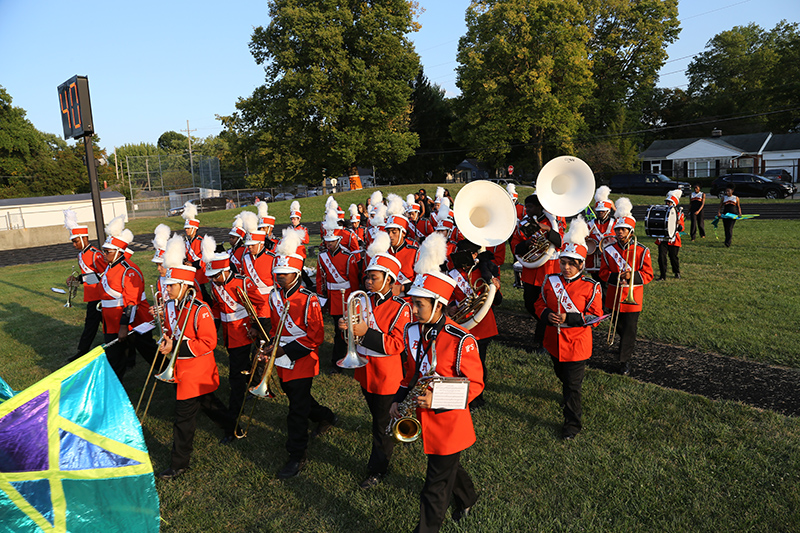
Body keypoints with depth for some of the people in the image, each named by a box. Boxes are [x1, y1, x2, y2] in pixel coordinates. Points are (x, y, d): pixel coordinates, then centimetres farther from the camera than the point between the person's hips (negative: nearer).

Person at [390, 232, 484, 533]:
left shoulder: (460, 341, -24)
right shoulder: (412, 332, -4)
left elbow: (475, 384, -17)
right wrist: (399, 400, 1)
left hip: (448, 421, -7)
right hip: (423, 418, 7)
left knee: (436, 486, 7)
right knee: (447, 467, 29)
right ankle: (467, 499, 57)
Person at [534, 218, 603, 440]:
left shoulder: (590, 287, -13)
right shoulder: (551, 282, -3)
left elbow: (595, 316, -12)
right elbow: (540, 304, 6)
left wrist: (569, 318, -25)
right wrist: (547, 315, -17)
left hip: (576, 344, -4)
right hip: (554, 341, 5)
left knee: (573, 385, 3)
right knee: (562, 376, 26)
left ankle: (573, 423, 17)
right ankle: (568, 396, 55)